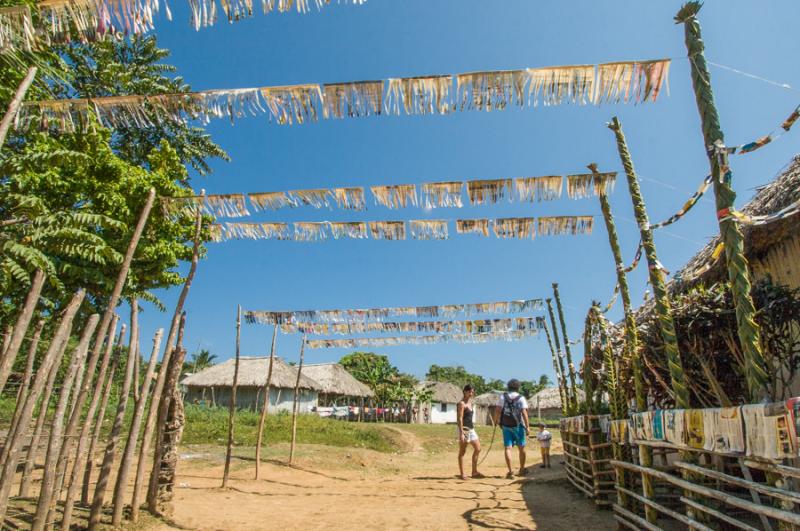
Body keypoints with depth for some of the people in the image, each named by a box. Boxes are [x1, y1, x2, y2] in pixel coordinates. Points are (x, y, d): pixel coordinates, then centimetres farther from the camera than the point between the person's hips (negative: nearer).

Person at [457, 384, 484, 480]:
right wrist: (461, 433, -22)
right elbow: (460, 419, -17)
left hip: (471, 429, 9)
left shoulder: (470, 403, 14)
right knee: (462, 452, 0)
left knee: (478, 449, 9)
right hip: (464, 429, -9)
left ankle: (474, 472, 18)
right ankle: (462, 473, 7)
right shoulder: (462, 404, -12)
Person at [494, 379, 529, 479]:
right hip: (518, 425, -1)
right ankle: (522, 469, 27)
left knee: (508, 448, 0)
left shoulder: (503, 397, 1)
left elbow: (497, 410, -6)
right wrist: (527, 427, -11)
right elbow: (524, 413, -13)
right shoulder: (521, 398, -4)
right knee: (521, 447, 15)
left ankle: (510, 471, -9)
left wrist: (496, 420, 9)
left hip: (506, 426, 1)